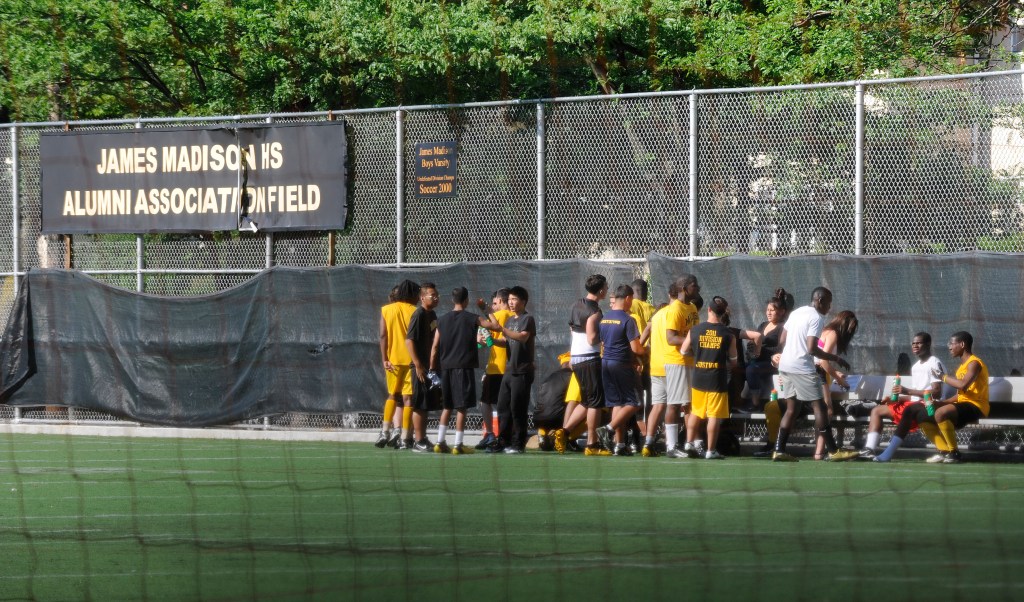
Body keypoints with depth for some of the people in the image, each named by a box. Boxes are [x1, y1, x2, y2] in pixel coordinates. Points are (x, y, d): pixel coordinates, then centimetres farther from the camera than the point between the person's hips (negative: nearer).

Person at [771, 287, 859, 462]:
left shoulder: (796, 313, 14)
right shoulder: (817, 318, -11)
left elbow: (782, 341, 17)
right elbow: (812, 349, -19)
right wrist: (836, 359, -11)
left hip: (785, 364, 9)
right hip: (802, 367, -8)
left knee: (792, 408, 12)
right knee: (819, 406, -4)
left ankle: (779, 451, 6)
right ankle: (833, 451, -4)